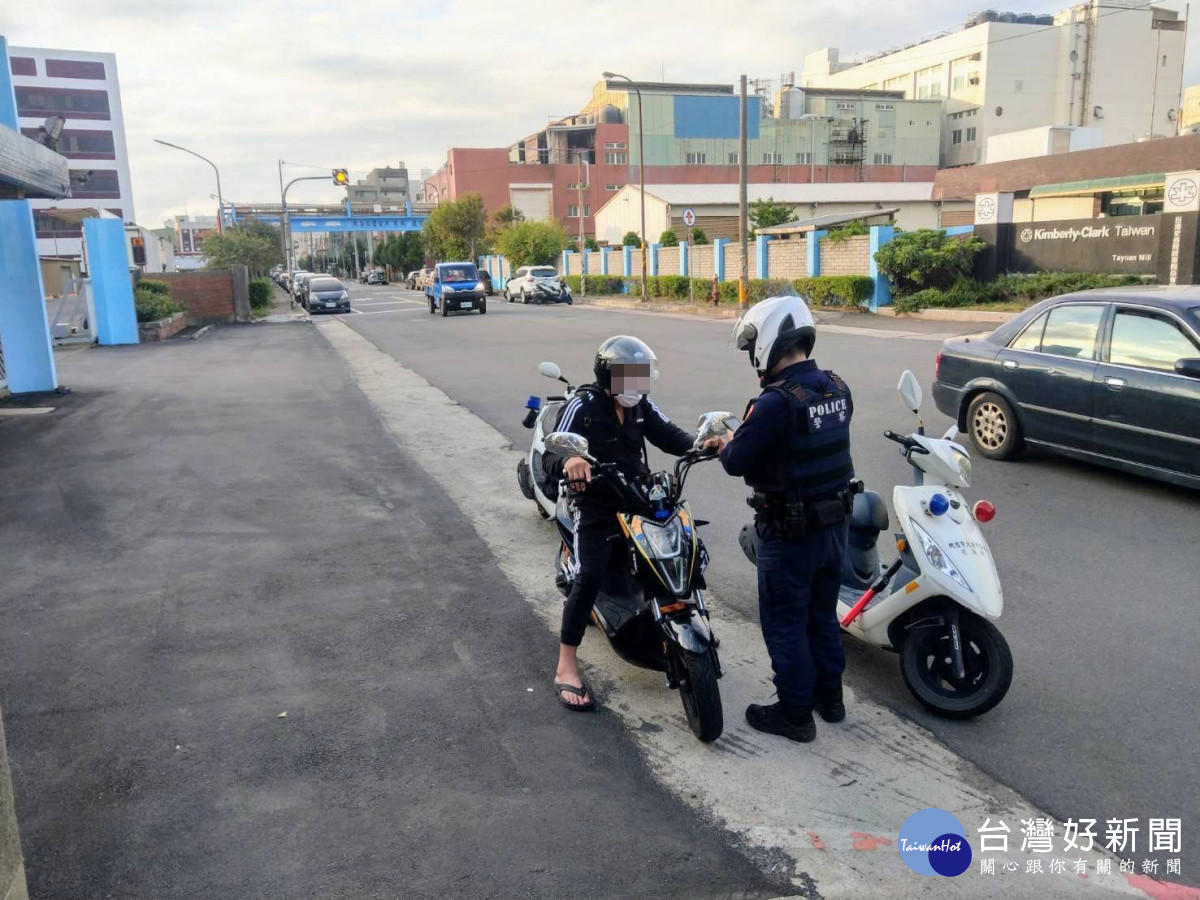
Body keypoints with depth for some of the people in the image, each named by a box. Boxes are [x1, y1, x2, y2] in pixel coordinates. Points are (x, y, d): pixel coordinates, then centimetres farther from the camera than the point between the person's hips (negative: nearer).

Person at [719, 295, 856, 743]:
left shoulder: (776, 402, -25)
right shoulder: (838, 389, 1)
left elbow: (737, 462, -20)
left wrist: (727, 443, 1)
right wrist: (750, 433, 11)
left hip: (790, 533, -8)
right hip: (834, 523, 8)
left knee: (785, 623, 8)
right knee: (823, 613, 22)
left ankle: (795, 713, 21)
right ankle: (829, 695, 38)